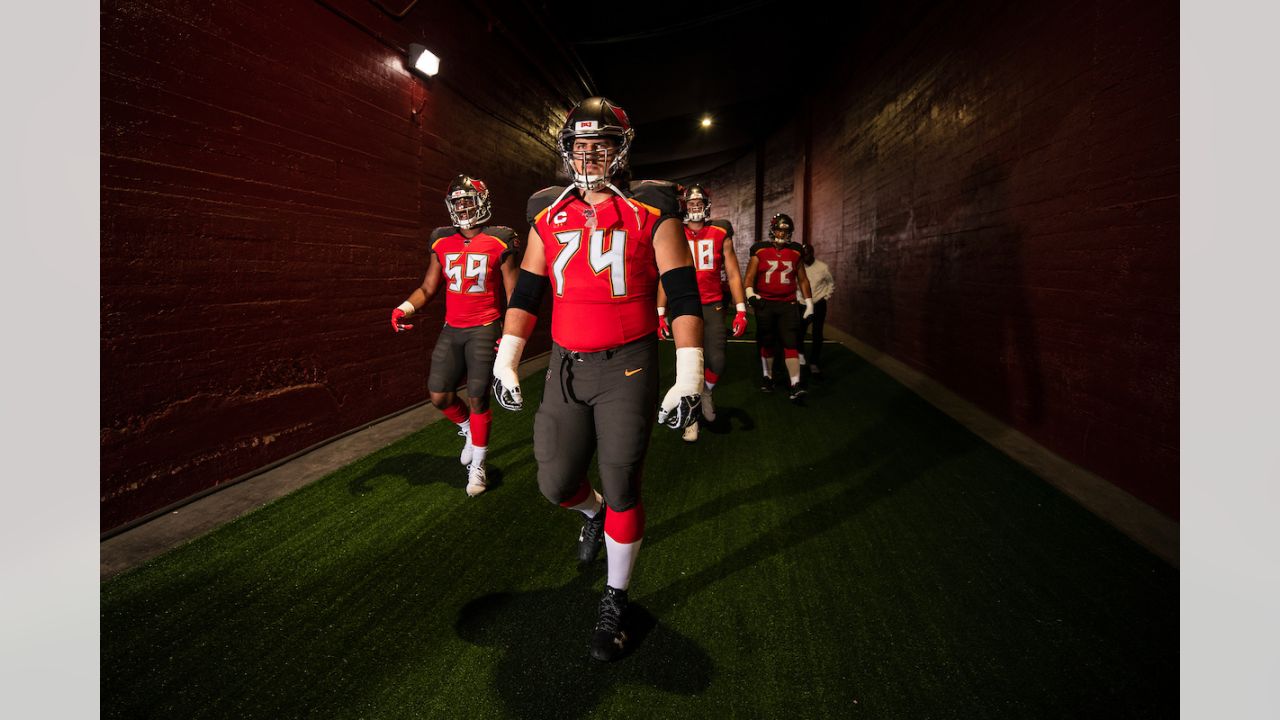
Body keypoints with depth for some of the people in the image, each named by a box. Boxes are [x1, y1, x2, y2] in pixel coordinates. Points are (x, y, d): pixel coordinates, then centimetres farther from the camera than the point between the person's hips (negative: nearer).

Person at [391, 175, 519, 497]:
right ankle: (469, 430, 34)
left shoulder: (499, 243, -5)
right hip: (451, 330, 4)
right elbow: (428, 288, 11)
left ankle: (477, 467, 15)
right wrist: (405, 308, -8)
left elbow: (513, 293, -2)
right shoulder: (442, 242, 6)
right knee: (439, 395, 2)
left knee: (477, 398, -2)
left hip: (485, 330, -4)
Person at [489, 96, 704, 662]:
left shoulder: (652, 210, -4)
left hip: (628, 367, -4)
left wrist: (689, 377, -14)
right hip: (567, 365, 4)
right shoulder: (548, 214, 8)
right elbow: (526, 292, 12)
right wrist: (505, 360, 9)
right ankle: (593, 513, 46)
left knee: (621, 488, 2)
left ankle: (615, 600, 23)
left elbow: (683, 296, -7)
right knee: (556, 483, 9)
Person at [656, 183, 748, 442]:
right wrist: (660, 313, 3)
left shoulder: (721, 234, 5)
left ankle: (706, 391, 26)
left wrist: (741, 310, 1)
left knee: (717, 362, -8)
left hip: (713, 307, 1)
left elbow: (733, 274, 8)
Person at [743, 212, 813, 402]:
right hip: (765, 304, -1)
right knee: (766, 342, 9)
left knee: (791, 343, -8)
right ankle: (767, 377, 27)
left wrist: (809, 303, 13)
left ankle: (795, 385, -12)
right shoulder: (760, 251, 3)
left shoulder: (795, 252, 10)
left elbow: (802, 280, 16)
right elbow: (750, 276, 2)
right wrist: (750, 294, -15)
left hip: (787, 305, 1)